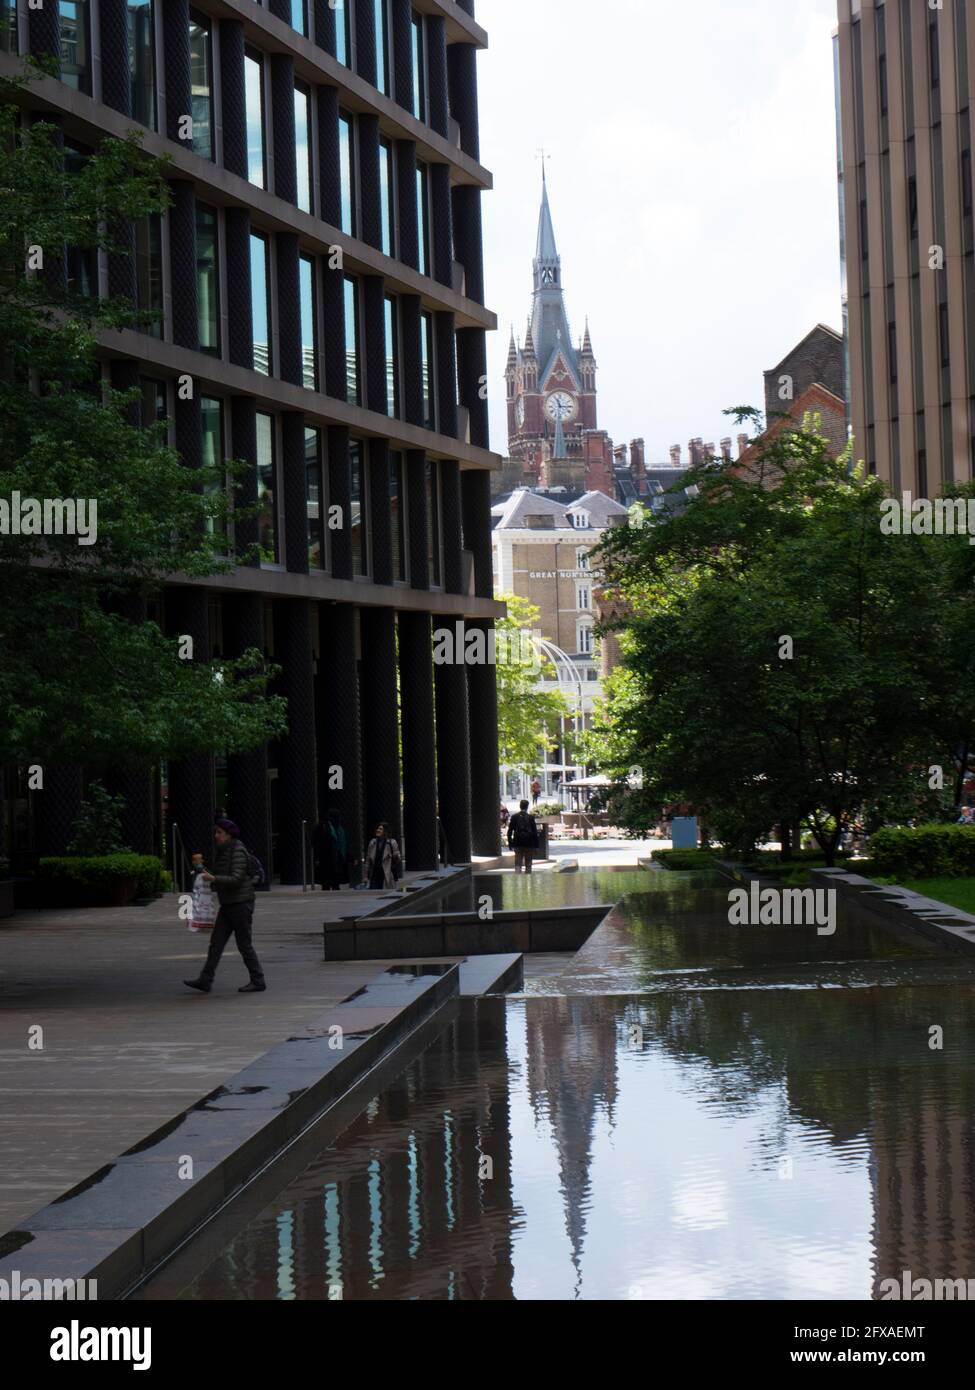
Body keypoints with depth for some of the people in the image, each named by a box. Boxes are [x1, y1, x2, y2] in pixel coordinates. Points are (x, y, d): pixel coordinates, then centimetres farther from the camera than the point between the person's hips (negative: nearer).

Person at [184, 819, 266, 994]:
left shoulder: (238, 851, -15)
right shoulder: (224, 851, 13)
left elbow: (236, 879, -23)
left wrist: (213, 879, -27)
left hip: (240, 904, -9)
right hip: (227, 905, 9)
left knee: (244, 944, -3)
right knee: (216, 942, 3)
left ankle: (258, 982, 5)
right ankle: (205, 980, 1)